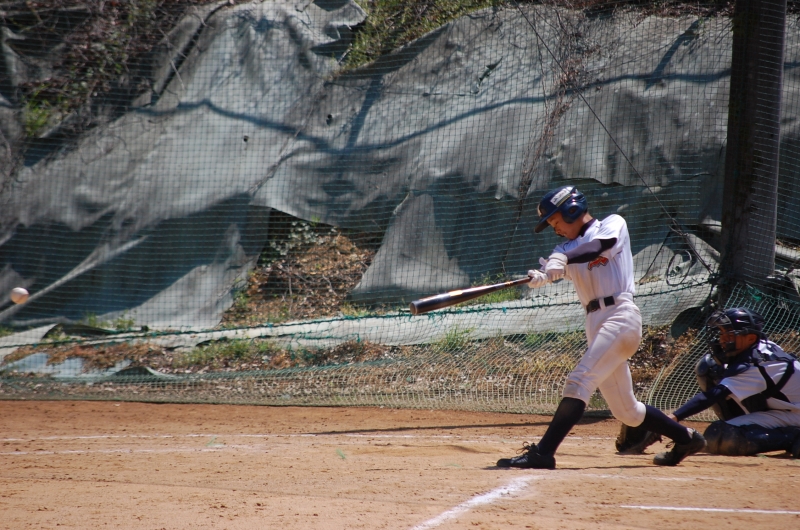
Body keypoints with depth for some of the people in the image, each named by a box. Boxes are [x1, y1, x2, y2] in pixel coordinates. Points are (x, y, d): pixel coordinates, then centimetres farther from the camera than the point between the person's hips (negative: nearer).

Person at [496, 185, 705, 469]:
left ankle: (543, 453, -30)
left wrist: (564, 258, -30)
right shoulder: (568, 248, 20)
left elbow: (601, 245, -19)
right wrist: (541, 277, -26)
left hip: (620, 315, -8)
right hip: (596, 324, 8)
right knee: (625, 410, 13)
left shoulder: (613, 223, 4)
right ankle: (686, 438, 30)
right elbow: (555, 267, -3)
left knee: (579, 381, -22)